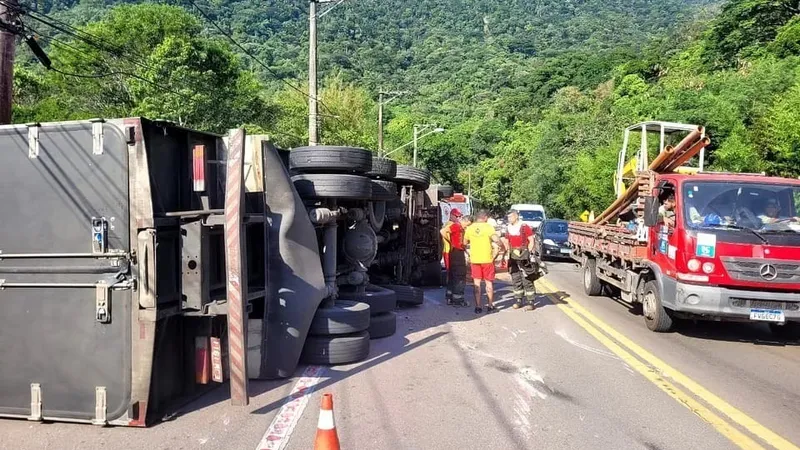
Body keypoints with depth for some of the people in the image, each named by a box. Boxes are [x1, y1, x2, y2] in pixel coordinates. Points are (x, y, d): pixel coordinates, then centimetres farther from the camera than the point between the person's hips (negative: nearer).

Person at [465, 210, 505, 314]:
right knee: (489, 282, 11)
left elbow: (465, 242, 12)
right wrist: (502, 246, -3)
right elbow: (496, 239, -21)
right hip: (487, 259, -2)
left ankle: (478, 306, 6)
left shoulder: (470, 228, 2)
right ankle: (490, 306, 16)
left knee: (476, 283, 8)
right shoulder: (488, 227, -8)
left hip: (474, 259, 2)